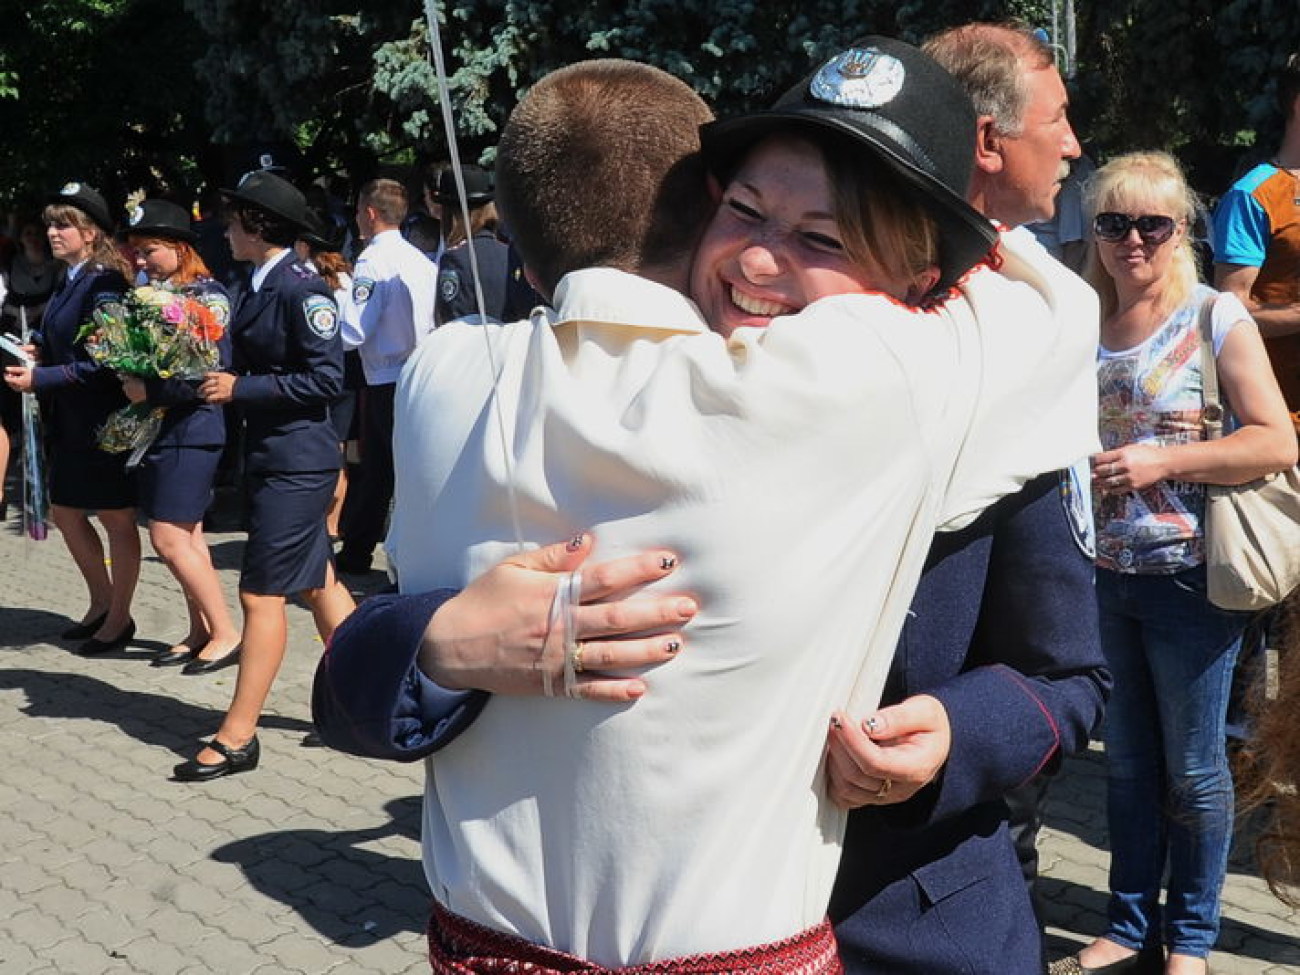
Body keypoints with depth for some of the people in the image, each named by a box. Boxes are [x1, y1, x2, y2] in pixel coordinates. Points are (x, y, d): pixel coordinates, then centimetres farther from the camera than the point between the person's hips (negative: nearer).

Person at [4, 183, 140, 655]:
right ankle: (101, 602, 35)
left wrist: (41, 379, -21)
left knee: (117, 520, 5)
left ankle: (119, 618, 19)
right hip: (71, 421, 9)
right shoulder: (68, 283, 10)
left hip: (104, 421, -9)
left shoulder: (104, 283, -17)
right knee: (65, 513, 18)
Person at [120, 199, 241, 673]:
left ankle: (226, 634, 3)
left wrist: (150, 390, -18)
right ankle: (201, 631, 20)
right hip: (156, 429, 8)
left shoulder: (207, 295, -12)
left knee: (169, 538, -7)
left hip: (191, 430, -8)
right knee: (187, 536, 12)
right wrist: (128, 380, -5)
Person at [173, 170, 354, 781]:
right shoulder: (259, 286, 11)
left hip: (297, 461, -9)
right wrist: (218, 382, -1)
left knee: (262, 593, -5)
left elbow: (327, 377, -19)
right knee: (316, 583, 16)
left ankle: (237, 736, 3)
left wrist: (241, 388, -17)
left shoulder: (301, 288, -15)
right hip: (269, 455, 9)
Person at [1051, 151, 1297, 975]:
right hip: (1103, 572, 4)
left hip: (1188, 574, -4)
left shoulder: (1216, 315, -6)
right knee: (1128, 763, 14)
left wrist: (1162, 460, -20)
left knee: (1193, 769, 7)